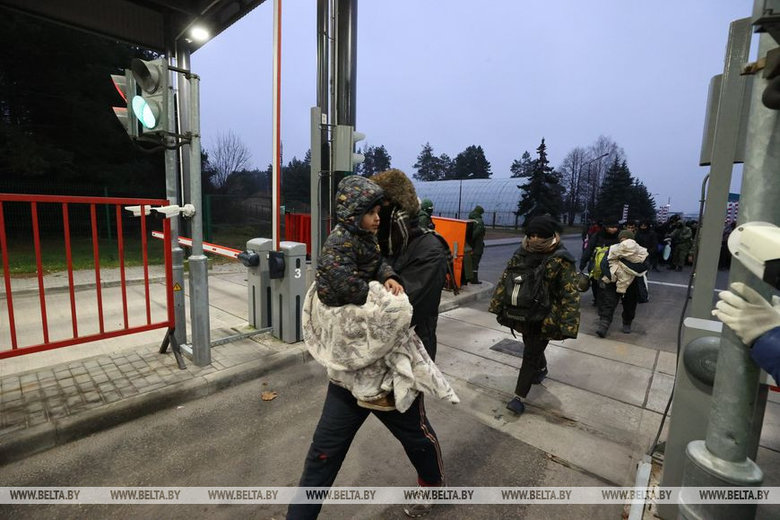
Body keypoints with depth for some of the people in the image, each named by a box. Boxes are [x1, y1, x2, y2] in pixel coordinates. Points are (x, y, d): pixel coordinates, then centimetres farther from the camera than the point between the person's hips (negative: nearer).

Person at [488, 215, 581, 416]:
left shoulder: (561, 259, -15)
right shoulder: (521, 253, -1)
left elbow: (570, 294, -16)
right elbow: (505, 279, 6)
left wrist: (567, 324, -21)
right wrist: (498, 306, 6)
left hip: (544, 317, -5)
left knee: (530, 355, 0)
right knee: (532, 347, 24)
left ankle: (519, 397, 12)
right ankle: (542, 369, 55)